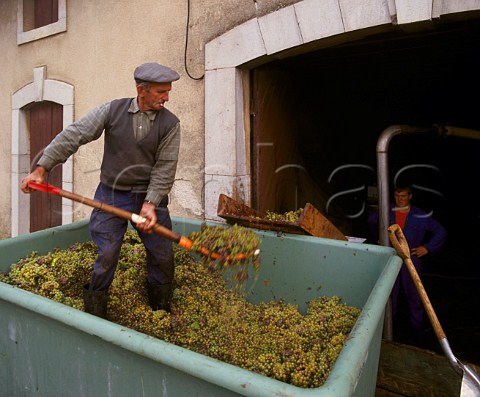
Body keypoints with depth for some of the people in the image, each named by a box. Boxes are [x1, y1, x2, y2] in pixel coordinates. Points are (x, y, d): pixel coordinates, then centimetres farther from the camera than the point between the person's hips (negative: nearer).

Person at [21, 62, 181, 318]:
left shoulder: (170, 123, -5)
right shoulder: (112, 110, -3)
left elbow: (165, 168, -9)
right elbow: (73, 136, -5)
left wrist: (151, 203, -19)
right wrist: (42, 168, -11)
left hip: (150, 197, 1)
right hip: (111, 195, 0)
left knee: (162, 258, 6)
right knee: (106, 258, 0)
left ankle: (161, 315, 28)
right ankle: (94, 318, 19)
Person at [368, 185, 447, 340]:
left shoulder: (420, 216, -4)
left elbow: (441, 232, 2)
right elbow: (371, 221, 20)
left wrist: (427, 248, -4)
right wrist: (378, 238, 16)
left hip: (411, 260, -1)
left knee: (414, 296, 8)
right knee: (390, 295, 12)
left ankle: (418, 330, 23)